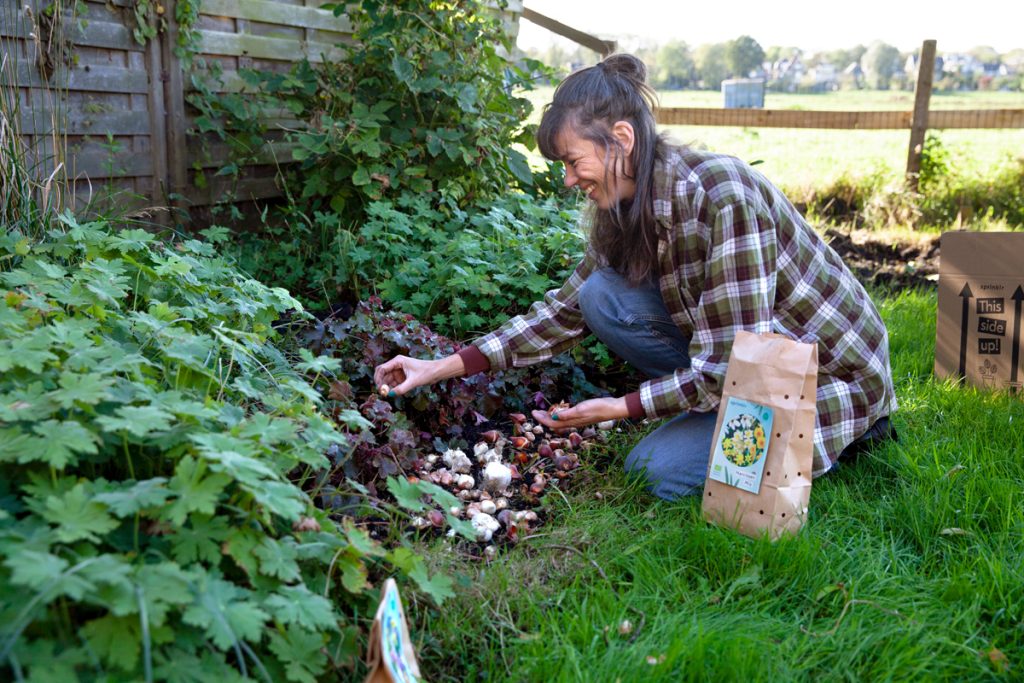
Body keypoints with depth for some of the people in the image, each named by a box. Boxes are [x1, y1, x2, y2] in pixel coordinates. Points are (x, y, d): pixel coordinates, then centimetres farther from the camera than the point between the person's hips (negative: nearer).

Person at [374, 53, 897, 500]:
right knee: (601, 296, -10)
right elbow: (566, 310, 1)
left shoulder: (721, 197, -29)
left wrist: (620, 408, -21)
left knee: (661, 470, -17)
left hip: (829, 372, -7)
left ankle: (832, 431, 3)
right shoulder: (625, 208, -5)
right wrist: (442, 368, -5)